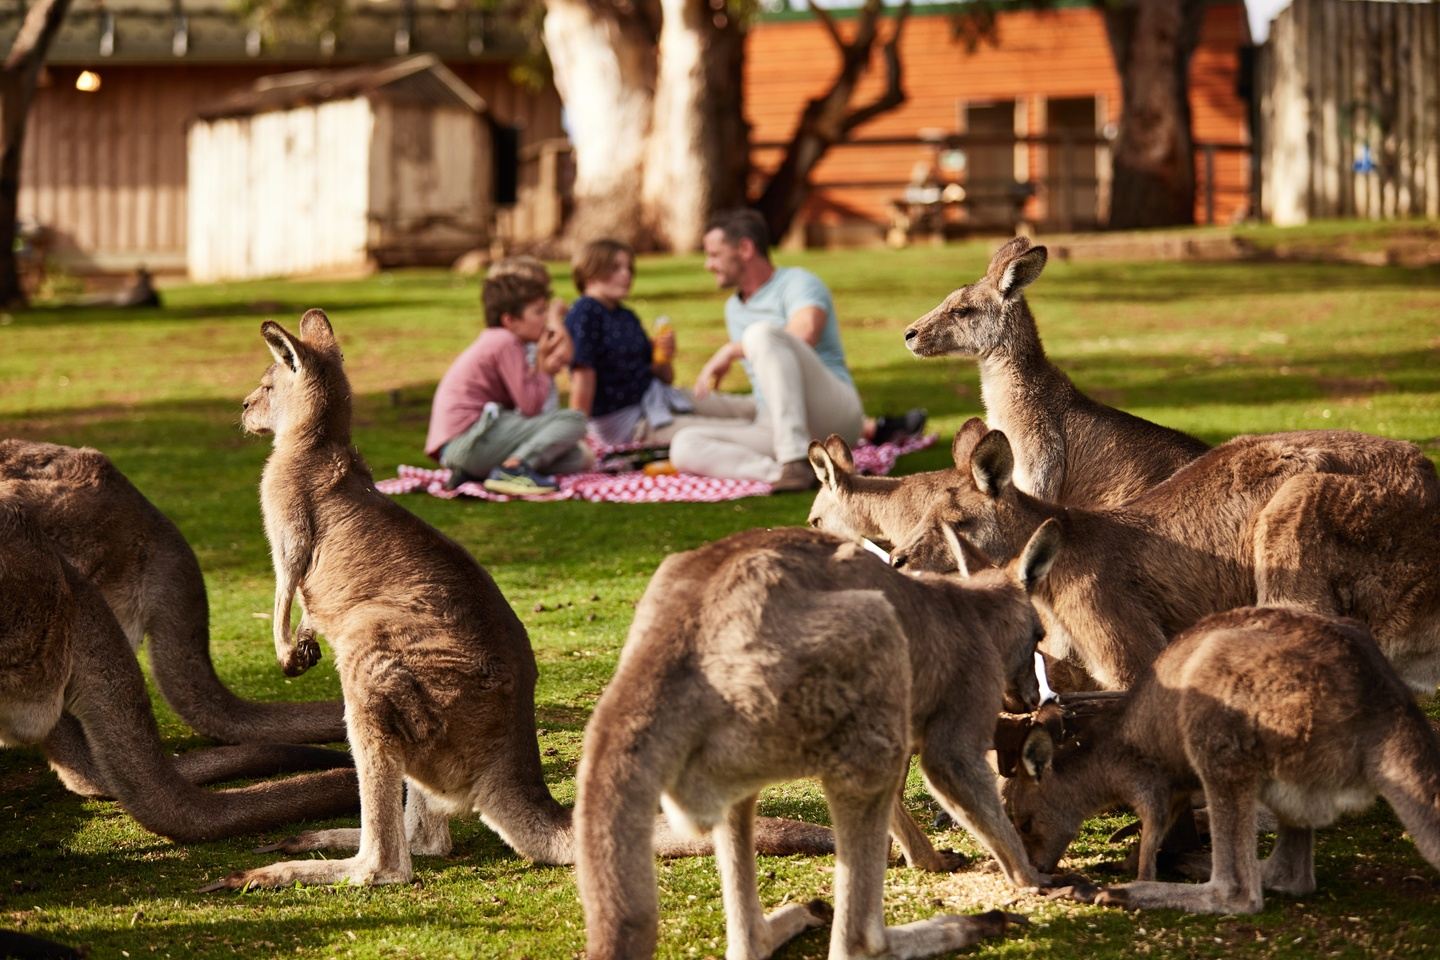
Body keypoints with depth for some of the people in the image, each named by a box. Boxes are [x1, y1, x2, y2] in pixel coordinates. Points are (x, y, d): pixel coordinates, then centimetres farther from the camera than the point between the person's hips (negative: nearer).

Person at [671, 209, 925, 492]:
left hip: (832, 410, -7)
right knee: (684, 447, -18)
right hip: (775, 430, 7)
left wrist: (730, 351, -18)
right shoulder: (734, 309, 24)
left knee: (760, 334, -30)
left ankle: (796, 460, -39)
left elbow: (805, 335, -24)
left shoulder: (798, 282, -1)